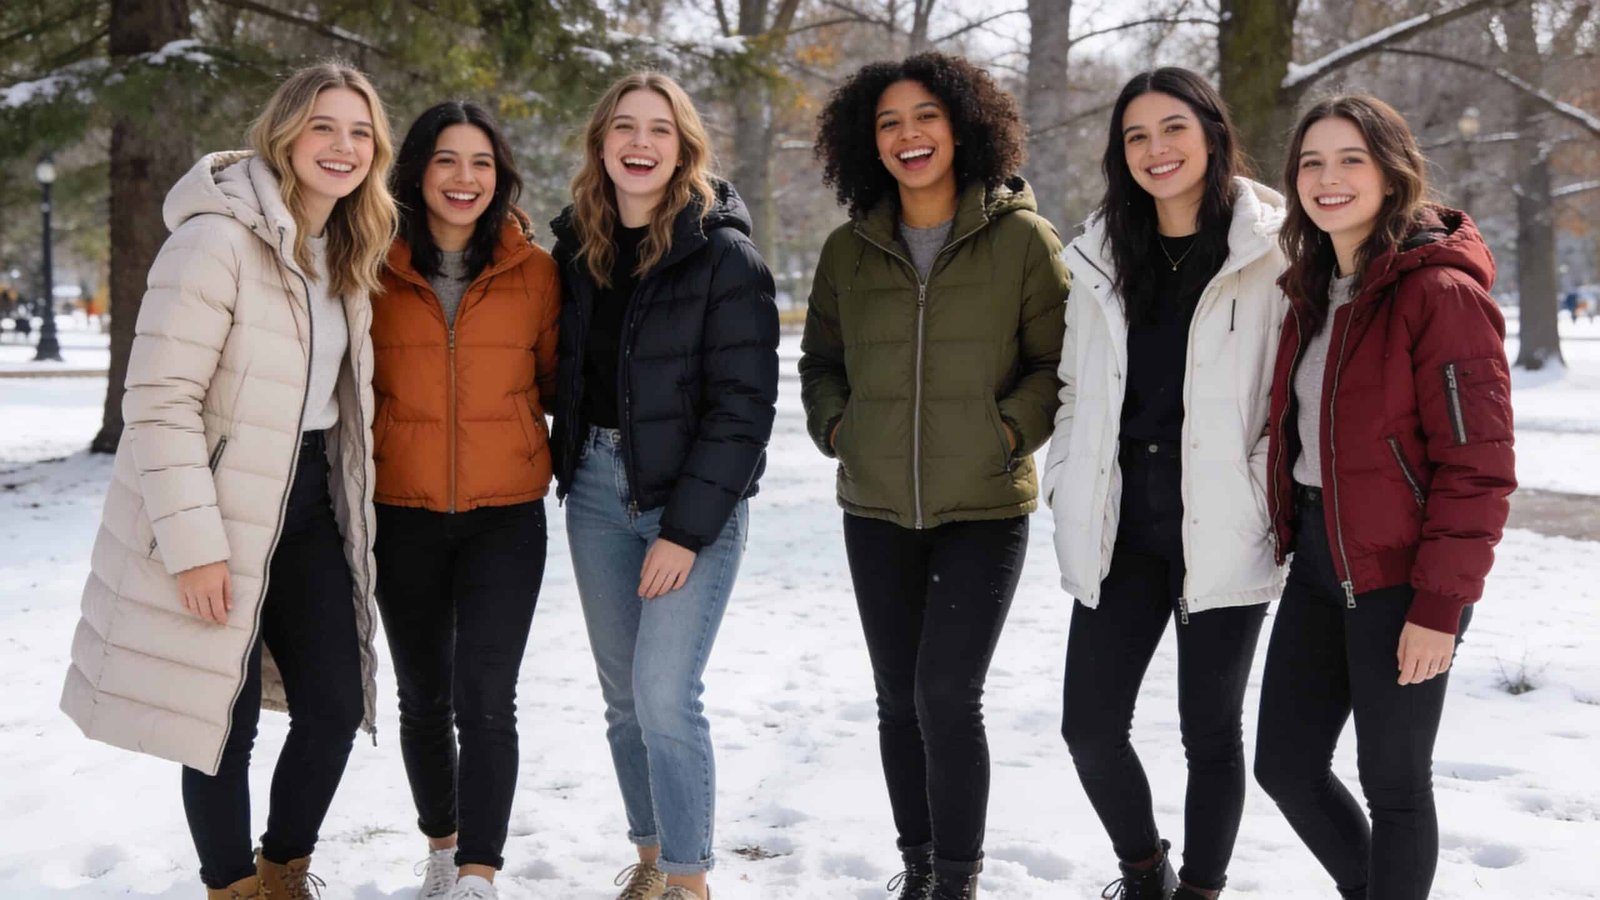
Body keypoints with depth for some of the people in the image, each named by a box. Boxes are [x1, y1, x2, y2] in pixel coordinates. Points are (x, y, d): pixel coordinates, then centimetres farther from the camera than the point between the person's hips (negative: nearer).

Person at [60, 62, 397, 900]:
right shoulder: (217, 240, -17)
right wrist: (193, 542, -23)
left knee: (336, 704, 8)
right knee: (227, 721, 2)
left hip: (309, 502, 7)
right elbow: (159, 400, -20)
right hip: (220, 514, -7)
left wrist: (351, 511, 14)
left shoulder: (348, 253, 9)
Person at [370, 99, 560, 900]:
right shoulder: (376, 268, 0)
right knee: (423, 696, 14)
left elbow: (553, 377, 11)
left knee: (484, 697, -12)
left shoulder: (534, 269, 0)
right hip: (402, 513, 2)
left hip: (505, 513, -1)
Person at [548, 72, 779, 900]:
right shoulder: (576, 245, 6)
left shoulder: (724, 256, -10)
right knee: (623, 695, 10)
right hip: (597, 488, 5)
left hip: (693, 495, -5)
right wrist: (570, 467, 5)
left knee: (664, 693, -10)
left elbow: (743, 403, -13)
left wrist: (687, 527, -17)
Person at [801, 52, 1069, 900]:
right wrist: (836, 428, 1)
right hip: (876, 511, 4)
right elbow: (819, 361, 18)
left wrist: (1010, 428, -13)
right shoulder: (849, 248, 5)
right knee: (898, 697, 11)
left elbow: (1065, 360, -1)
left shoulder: (1020, 237, -5)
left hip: (984, 510, -4)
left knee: (946, 695, -10)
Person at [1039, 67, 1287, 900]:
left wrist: (1264, 498, -13)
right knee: (1090, 725, 6)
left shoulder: (1269, 251, -4)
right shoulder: (1102, 256, 11)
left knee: (1209, 730, 5)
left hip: (1222, 532, -4)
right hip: (1120, 531, 5)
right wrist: (1067, 489, 8)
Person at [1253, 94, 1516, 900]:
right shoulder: (1315, 291, 11)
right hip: (1318, 561, 8)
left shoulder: (1440, 292, -14)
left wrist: (1440, 605, -18)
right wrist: (1294, 534, 12)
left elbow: (1478, 464, -16)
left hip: (1399, 573, -8)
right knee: (1285, 765, 13)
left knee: (1392, 783, 4)